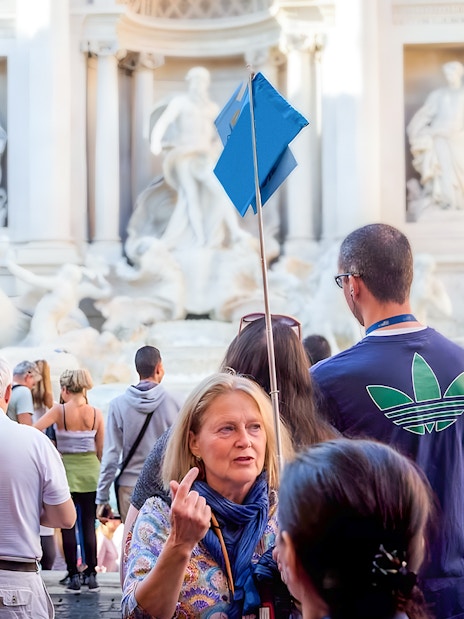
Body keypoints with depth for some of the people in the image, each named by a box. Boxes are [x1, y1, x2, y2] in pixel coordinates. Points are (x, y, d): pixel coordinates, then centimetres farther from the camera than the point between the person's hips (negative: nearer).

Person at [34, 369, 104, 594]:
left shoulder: (59, 411, -9)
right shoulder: (96, 413, -1)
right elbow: (101, 450, 3)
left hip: (67, 470, -3)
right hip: (90, 470, 3)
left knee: (68, 526, 4)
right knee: (88, 524, 9)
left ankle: (74, 577, 4)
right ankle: (91, 575, 10)